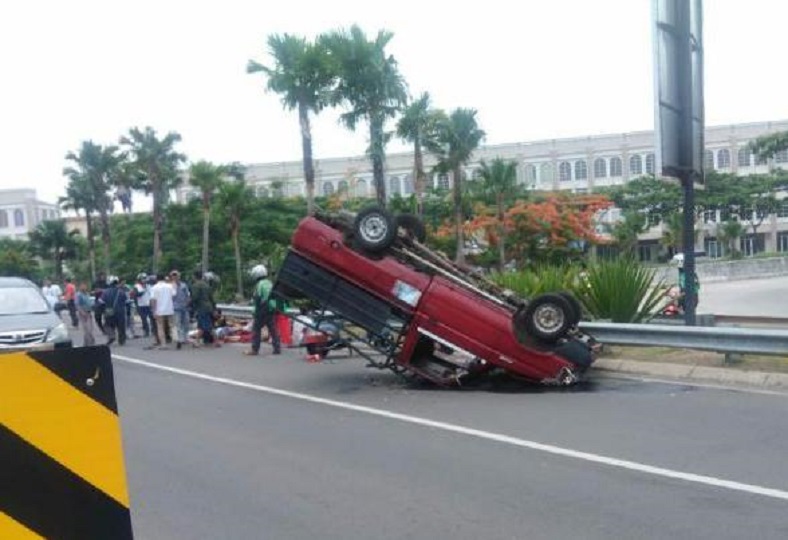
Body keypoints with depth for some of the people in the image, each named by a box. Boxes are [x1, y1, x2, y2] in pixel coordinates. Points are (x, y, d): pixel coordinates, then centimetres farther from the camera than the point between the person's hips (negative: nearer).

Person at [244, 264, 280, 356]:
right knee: (273, 329, 10)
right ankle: (277, 348, 10)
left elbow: (257, 299, -17)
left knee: (256, 329, 1)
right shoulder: (270, 283, 13)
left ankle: (254, 349, 2)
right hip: (271, 310, 8)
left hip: (262, 311, -8)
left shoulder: (259, 284, -12)